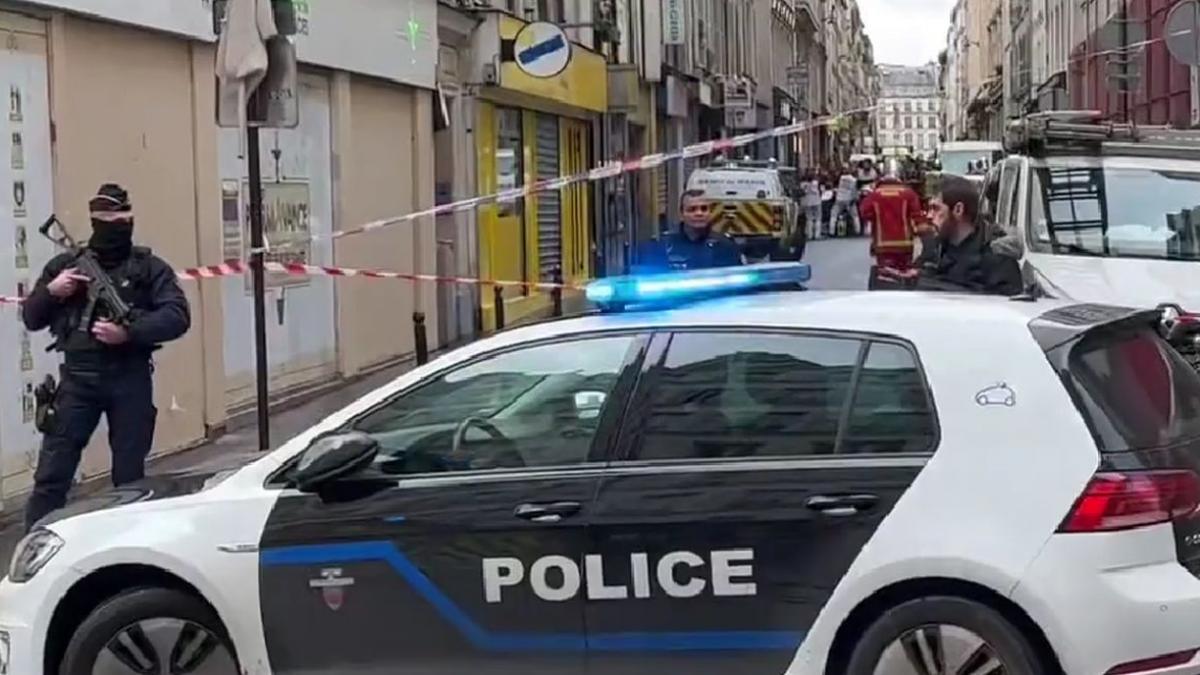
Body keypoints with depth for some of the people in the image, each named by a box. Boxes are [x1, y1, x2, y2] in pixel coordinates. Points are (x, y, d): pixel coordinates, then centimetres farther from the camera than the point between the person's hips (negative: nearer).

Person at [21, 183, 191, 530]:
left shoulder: (149, 268, 5)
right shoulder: (65, 265, 9)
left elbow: (178, 316, -6)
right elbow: (31, 318, 14)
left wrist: (129, 333, -18)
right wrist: (51, 291, -7)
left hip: (130, 378, 0)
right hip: (78, 378, 1)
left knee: (130, 475, 8)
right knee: (51, 475, -5)